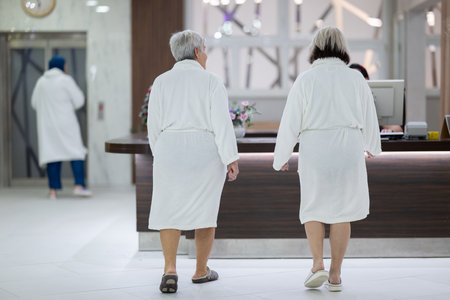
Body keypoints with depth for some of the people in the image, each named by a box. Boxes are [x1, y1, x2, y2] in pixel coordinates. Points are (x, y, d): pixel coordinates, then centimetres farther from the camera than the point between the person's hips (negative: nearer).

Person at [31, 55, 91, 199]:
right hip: (65, 122, -4)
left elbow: (35, 103, 13)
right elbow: (79, 101, -6)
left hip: (47, 125, 4)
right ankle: (79, 186, -11)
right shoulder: (66, 80, -6)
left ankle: (53, 190, 1)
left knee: (52, 154, 4)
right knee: (76, 152, 0)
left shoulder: (41, 82, 8)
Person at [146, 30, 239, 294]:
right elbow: (222, 123, -10)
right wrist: (231, 159, -8)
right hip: (206, 151, -1)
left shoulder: (162, 82, 4)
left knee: (170, 210, 5)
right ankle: (201, 270, 20)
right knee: (205, 209, 11)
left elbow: (154, 125, 4)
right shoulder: (211, 82, -3)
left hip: (170, 150, 1)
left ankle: (170, 269, -10)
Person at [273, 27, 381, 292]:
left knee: (314, 209, 16)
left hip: (314, 149, -1)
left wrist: (281, 157, 8)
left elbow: (291, 122, -4)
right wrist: (373, 146, 28)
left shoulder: (305, 80, -4)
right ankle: (335, 275, 10)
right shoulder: (356, 78, 0)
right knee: (342, 211, 10)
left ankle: (318, 265, 0)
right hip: (348, 148, 1)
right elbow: (369, 118, 10)